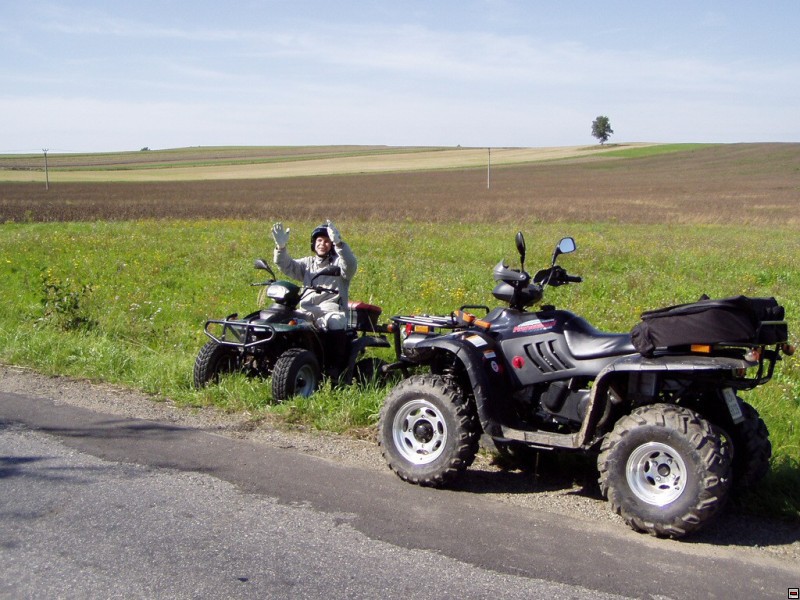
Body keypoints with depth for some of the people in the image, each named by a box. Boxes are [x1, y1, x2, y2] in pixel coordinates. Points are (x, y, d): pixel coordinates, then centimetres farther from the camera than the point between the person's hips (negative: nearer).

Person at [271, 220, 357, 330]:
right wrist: (281, 247, -10)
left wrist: (339, 243, -33)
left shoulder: (338, 262, 8)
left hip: (332, 311, -4)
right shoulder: (308, 263, 23)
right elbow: (287, 266, 10)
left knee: (333, 321, -39)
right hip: (306, 313, 4)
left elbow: (351, 265, -15)